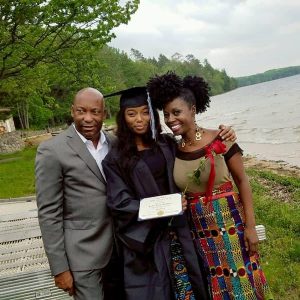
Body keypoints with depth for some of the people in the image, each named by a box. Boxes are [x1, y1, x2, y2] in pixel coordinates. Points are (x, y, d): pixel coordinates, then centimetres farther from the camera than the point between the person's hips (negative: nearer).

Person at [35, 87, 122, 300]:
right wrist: (59, 267, -11)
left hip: (119, 245, 5)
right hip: (83, 252, -5)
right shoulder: (52, 151, -14)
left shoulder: (114, 143, 2)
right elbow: (49, 213, -12)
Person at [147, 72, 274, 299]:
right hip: (197, 231, 3)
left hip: (230, 225, -2)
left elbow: (242, 181, -7)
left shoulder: (220, 140, -12)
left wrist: (250, 226, -8)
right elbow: (174, 190, 7)